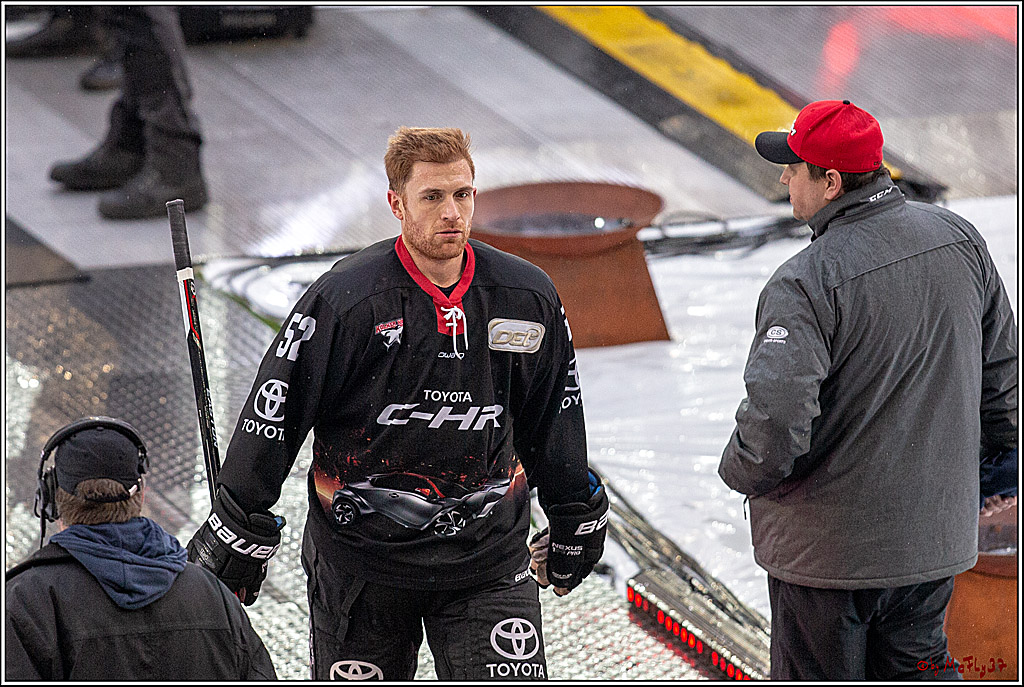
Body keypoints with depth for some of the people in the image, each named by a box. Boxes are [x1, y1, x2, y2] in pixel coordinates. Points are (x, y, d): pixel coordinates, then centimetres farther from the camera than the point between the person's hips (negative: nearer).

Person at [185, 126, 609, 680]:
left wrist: (575, 522, 21)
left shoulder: (527, 297, -3)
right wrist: (237, 535, -6)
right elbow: (273, 414, -9)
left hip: (487, 559, 2)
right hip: (362, 561, -2)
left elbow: (554, 416, 12)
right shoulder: (343, 302, -16)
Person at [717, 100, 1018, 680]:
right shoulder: (960, 239, -1)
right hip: (937, 534, 6)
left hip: (828, 548, -6)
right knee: (914, 668, 21)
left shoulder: (805, 283, -22)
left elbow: (775, 420, -29)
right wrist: (1000, 452, 25)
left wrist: (742, 472, -7)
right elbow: (1003, 367, 10)